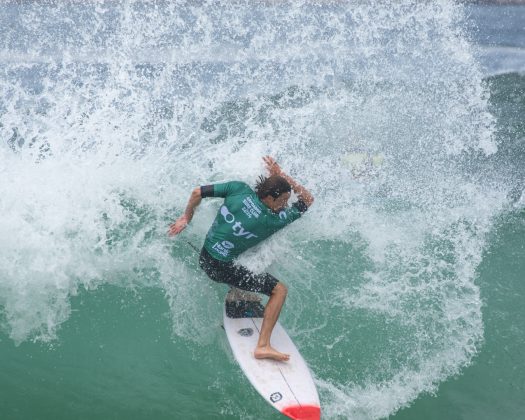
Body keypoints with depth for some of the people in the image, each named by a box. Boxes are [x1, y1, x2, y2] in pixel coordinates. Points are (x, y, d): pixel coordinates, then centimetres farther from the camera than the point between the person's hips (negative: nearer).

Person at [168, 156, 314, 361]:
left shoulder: (239, 188, -7)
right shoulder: (273, 221, -18)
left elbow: (197, 192, -2)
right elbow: (308, 200, -7)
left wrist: (186, 218, 12)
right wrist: (282, 175, -7)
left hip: (204, 256, 7)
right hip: (222, 267, -7)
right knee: (280, 290, -4)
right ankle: (263, 346, -10)